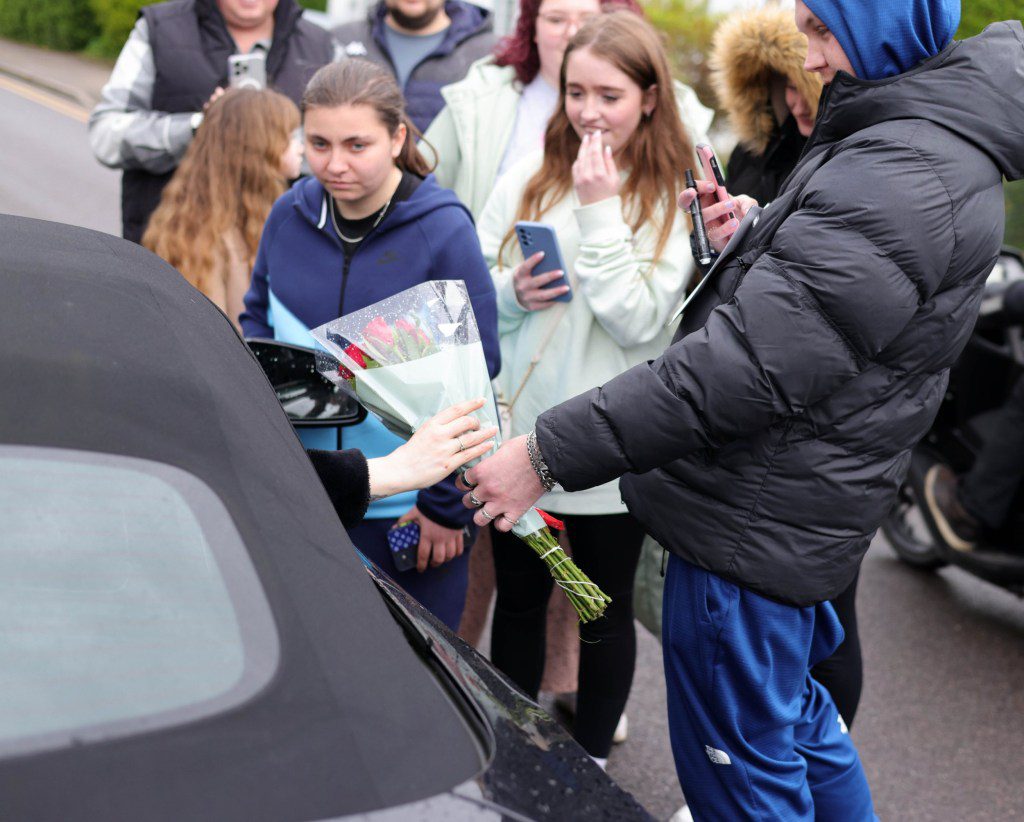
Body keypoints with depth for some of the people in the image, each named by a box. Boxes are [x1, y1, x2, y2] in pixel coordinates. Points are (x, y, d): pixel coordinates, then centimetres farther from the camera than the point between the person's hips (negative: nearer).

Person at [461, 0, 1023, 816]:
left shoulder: (900, 181, -25)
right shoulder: (915, 139, 9)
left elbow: (750, 366, -30)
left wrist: (549, 452, -27)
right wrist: (752, 241, 2)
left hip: (755, 529, -10)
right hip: (790, 516, 10)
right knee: (795, 717, 28)